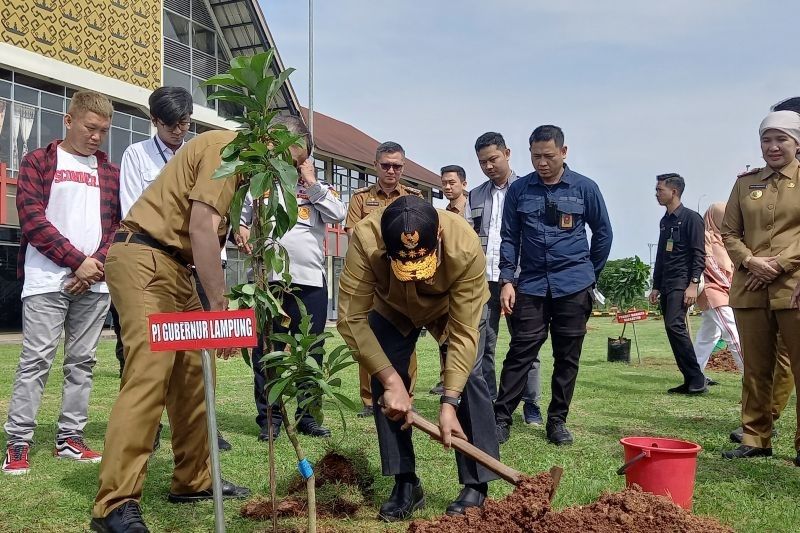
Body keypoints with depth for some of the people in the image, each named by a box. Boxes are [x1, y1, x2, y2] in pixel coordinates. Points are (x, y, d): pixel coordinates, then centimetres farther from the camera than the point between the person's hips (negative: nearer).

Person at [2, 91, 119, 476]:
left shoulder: (110, 171, 15)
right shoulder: (37, 162, 5)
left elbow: (118, 223, 10)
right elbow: (32, 218, -5)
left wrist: (97, 265, -6)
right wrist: (78, 261, -11)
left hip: (94, 284, 4)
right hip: (47, 282, -3)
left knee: (82, 362, 6)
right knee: (36, 361, -5)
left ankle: (70, 439, 14)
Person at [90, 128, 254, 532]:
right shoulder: (225, 147, -11)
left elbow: (209, 231, 12)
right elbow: (201, 229, -21)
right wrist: (220, 306, -20)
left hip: (171, 264, 11)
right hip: (143, 259, -11)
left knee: (194, 373, 10)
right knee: (148, 374, -18)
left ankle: (193, 481, 19)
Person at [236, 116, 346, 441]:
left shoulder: (318, 188, 13)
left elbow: (339, 215, -4)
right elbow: (239, 218, 14)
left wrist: (311, 183, -3)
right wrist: (240, 230, -9)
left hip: (311, 282, 1)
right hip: (268, 280, -1)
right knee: (267, 353, 2)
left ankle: (307, 417, 19)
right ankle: (269, 419, 12)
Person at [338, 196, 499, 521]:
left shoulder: (466, 248, -42)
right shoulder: (365, 240, -41)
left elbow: (463, 332, -35)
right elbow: (351, 318, -38)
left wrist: (449, 403, -39)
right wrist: (390, 380, -41)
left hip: (451, 308, -1)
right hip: (392, 309, 1)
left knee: (468, 378, -16)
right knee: (385, 383, -10)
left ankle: (477, 485, -4)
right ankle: (406, 484, 3)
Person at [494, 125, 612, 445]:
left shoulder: (585, 188, 1)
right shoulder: (519, 190, 3)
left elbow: (603, 233, 10)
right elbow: (509, 238, 5)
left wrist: (590, 274, 11)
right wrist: (507, 280, -3)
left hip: (573, 287, 0)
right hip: (531, 286, 0)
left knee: (567, 357, 6)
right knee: (520, 352, -2)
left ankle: (557, 421, 17)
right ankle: (501, 418, 3)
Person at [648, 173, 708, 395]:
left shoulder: (691, 218, -5)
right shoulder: (664, 221, 19)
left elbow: (699, 254, -11)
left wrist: (693, 284, -19)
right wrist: (656, 286, 20)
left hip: (682, 283, -8)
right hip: (666, 285, 8)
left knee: (675, 325, -21)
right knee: (673, 329, 5)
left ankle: (697, 377, -14)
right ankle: (690, 381, 10)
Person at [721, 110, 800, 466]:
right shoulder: (745, 182, 13)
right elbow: (729, 232, 11)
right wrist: (750, 261, -7)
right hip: (750, 288, 3)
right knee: (755, 368, 8)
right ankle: (755, 438, 17)